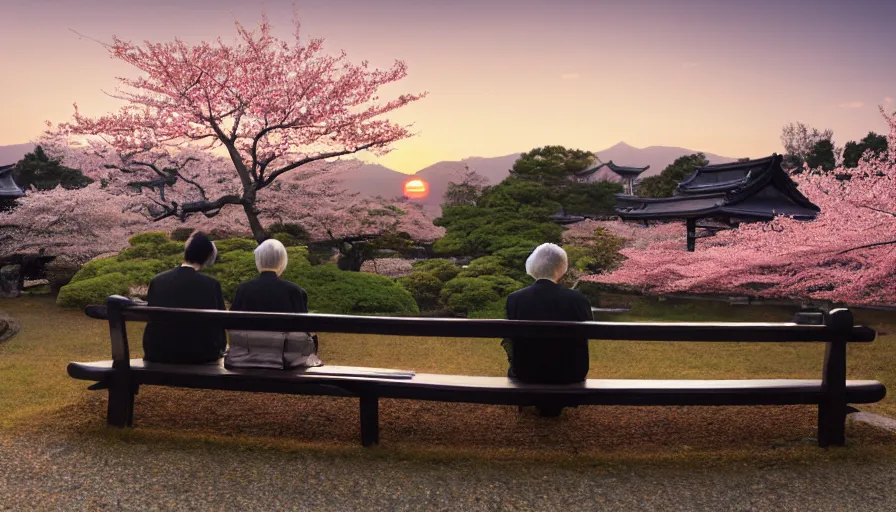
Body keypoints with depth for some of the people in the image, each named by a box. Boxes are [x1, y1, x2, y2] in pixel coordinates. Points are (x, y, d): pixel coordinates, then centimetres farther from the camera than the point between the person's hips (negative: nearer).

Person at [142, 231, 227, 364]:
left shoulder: (157, 281, -1)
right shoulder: (211, 284, -10)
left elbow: (151, 319, 7)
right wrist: (220, 348, 16)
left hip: (158, 354, 3)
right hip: (199, 354, -3)